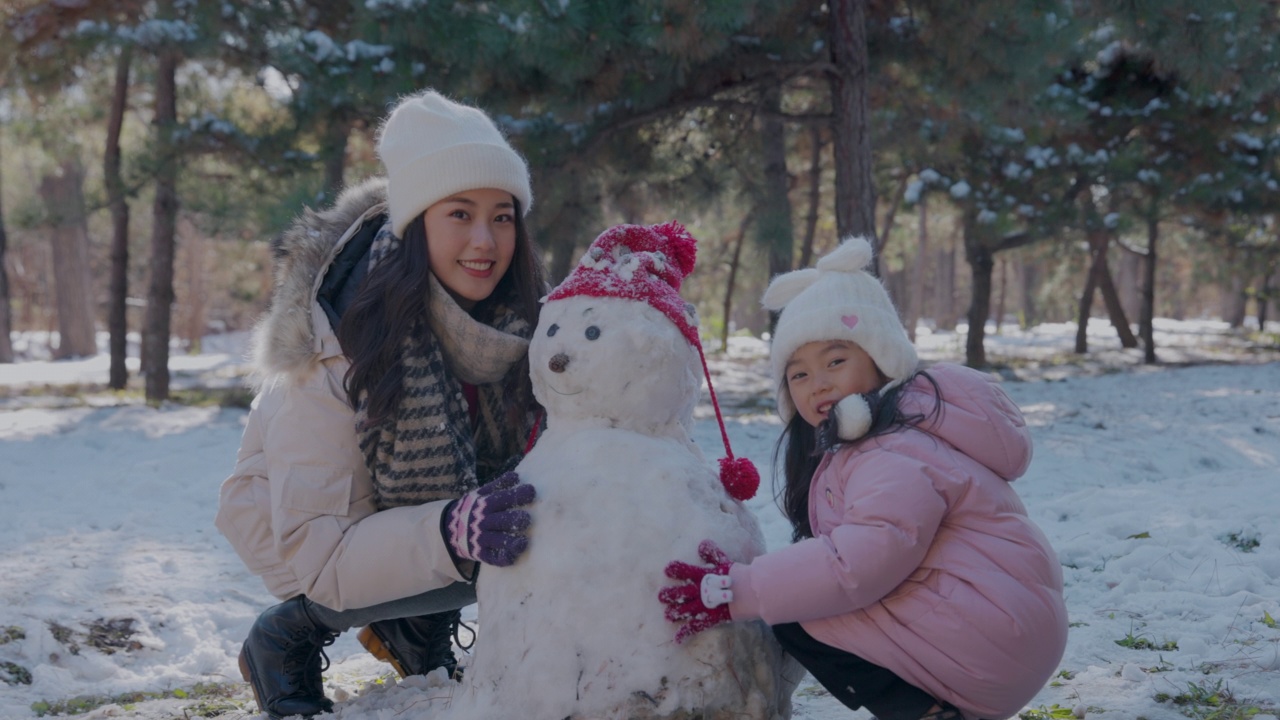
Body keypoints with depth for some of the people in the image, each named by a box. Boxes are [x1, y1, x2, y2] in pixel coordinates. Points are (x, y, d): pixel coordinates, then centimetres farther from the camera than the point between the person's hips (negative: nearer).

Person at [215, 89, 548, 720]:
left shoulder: (525, 314, -20)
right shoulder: (337, 345, -35)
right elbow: (314, 549, -35)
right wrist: (451, 533, -50)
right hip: (295, 513, -5)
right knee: (478, 562, -30)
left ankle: (413, 626, 4)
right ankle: (288, 633, -6)